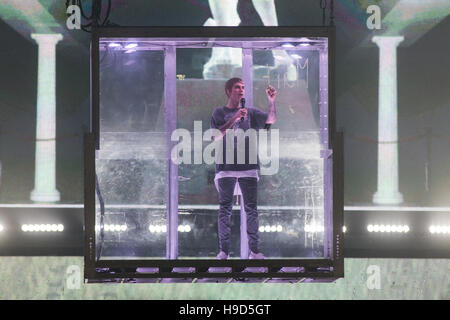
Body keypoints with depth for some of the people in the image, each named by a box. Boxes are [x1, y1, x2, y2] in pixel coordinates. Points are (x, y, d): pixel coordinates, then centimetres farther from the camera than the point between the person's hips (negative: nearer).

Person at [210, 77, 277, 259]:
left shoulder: (250, 112, 15)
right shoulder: (219, 113, 7)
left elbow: (271, 120, 3)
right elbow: (217, 137, -6)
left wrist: (271, 101, -12)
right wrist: (234, 119, -14)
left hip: (248, 166, 2)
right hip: (226, 167, -2)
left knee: (251, 208, -1)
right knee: (225, 208, -1)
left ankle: (254, 250, 0)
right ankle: (224, 250, 2)